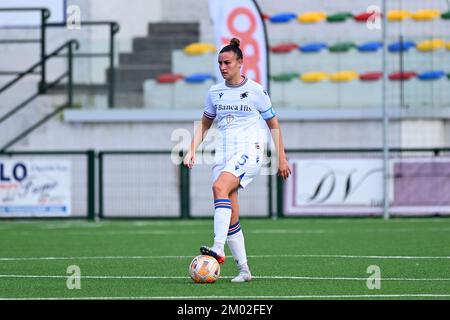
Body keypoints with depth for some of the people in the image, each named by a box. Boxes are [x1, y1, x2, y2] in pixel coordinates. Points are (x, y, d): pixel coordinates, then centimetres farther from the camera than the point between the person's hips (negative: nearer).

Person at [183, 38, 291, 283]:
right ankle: (243, 269, 4)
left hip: (249, 151, -5)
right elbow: (204, 125, 24)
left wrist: (282, 158, 6)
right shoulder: (214, 93, 12)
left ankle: (218, 249, -40)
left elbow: (273, 125, 8)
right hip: (223, 153, 5)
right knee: (230, 214, -2)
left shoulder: (255, 91, 1)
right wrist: (192, 150, 9)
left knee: (219, 187, -32)